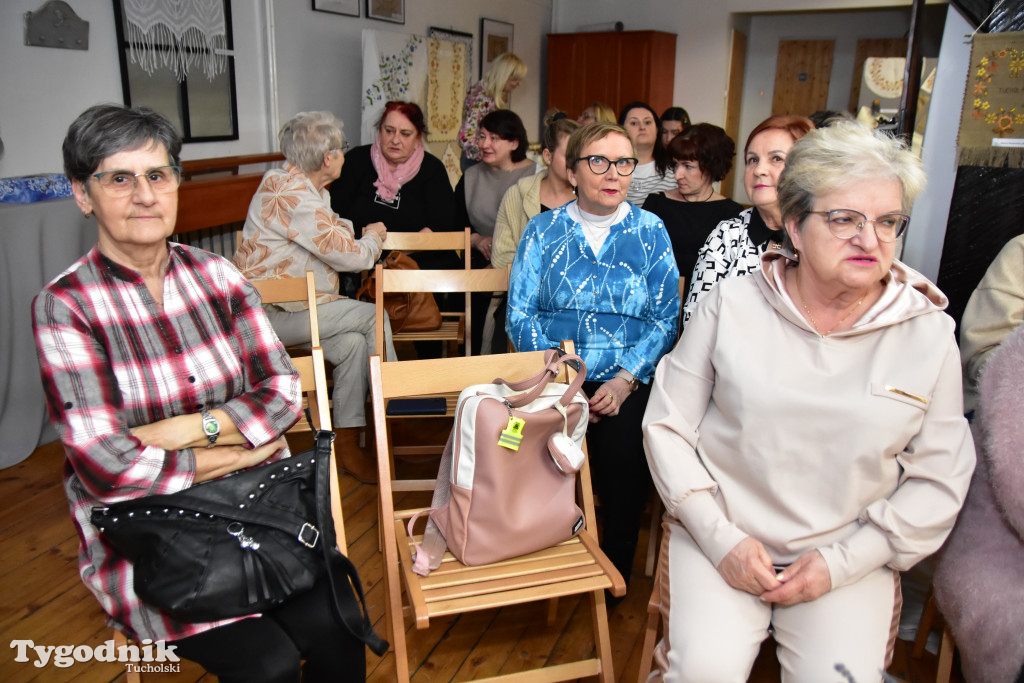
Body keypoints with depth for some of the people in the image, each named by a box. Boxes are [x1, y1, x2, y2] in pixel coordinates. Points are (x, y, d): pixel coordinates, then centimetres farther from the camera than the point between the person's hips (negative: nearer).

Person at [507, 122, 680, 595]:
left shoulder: (650, 231, 11)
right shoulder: (543, 231, 11)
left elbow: (667, 318, 3)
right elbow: (520, 315, 3)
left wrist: (625, 380, -12)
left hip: (629, 381, 0)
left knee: (626, 449, -27)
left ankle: (614, 572, 1)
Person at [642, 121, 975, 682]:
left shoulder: (929, 334, -1)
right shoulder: (731, 305, -4)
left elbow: (939, 479, 3)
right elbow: (668, 425, -2)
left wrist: (843, 561, -6)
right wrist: (722, 539, -9)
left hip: (850, 552, 2)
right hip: (721, 535, -1)